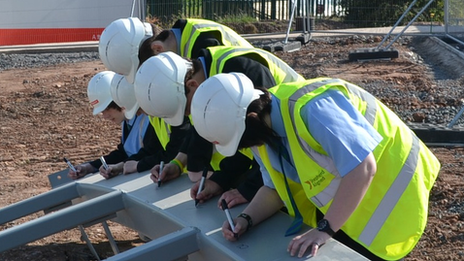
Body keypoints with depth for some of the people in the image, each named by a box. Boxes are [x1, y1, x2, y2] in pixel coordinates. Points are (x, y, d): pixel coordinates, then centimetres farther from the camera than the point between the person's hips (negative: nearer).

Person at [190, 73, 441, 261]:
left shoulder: (311, 108, -36)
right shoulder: (265, 129, -7)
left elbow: (362, 169, -37)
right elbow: (275, 188, 3)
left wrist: (325, 229, -33)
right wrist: (246, 218, -15)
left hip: (388, 189, -8)